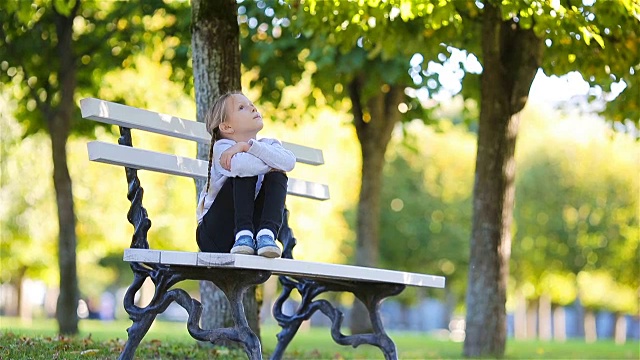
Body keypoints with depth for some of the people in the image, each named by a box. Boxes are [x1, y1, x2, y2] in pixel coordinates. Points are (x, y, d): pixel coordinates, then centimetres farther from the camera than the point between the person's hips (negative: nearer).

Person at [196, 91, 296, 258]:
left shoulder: (269, 144, 5)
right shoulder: (222, 147, -9)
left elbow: (289, 162, -20)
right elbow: (240, 165, -34)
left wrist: (248, 146, -24)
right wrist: (273, 165, -15)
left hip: (253, 224, 4)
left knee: (277, 176, -14)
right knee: (245, 172, -21)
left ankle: (267, 233, -28)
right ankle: (243, 234, -29)